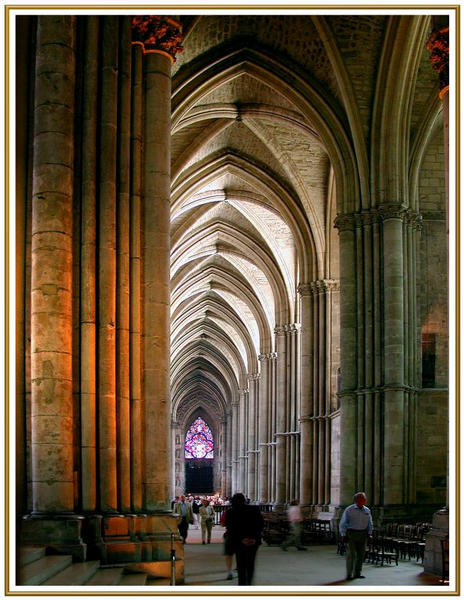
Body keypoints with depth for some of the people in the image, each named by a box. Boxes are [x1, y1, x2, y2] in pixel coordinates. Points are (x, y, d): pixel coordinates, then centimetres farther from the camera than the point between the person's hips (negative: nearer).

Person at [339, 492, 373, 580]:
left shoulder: (367, 511, 8)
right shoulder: (349, 510, -4)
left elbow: (369, 523, 19)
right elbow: (342, 523, -3)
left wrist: (369, 533, 6)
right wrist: (343, 535, -9)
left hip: (363, 534, 4)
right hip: (351, 534, -4)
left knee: (361, 554, -1)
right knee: (351, 554, -8)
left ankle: (357, 573, 5)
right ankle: (349, 574, -1)